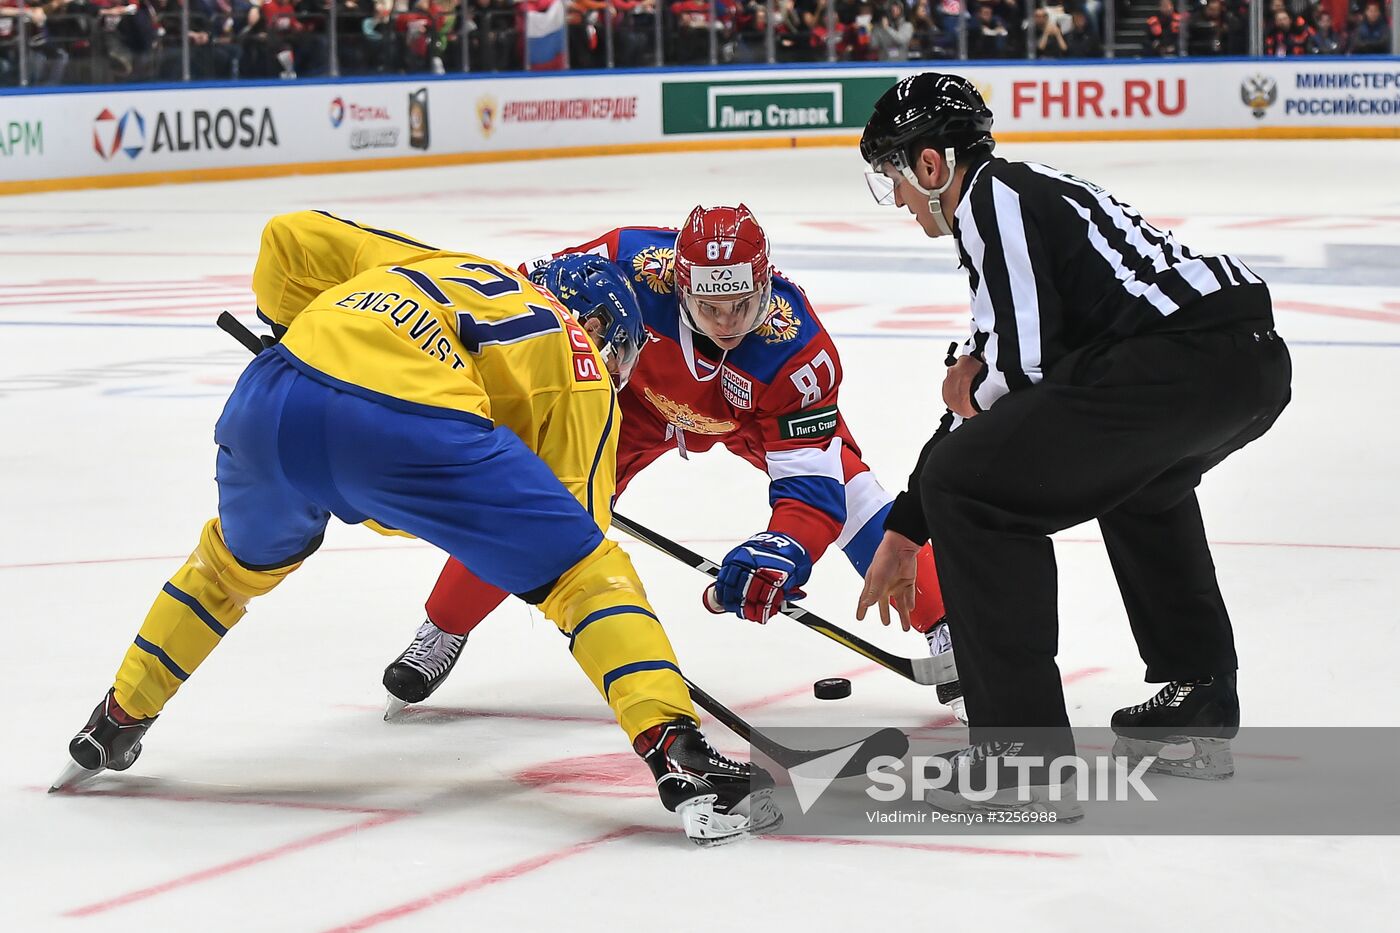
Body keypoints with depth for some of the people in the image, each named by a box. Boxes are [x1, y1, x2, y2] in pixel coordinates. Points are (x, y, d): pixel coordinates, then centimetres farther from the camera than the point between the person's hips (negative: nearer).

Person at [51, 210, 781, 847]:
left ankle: (113, 729, 46)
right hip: (411, 426, -5)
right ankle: (681, 760, -9)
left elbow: (292, 238, 31)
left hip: (273, 398, 6)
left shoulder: (433, 263, 37)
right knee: (587, 570, 7)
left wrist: (292, 334, 47)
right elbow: (577, 518, 19)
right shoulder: (577, 363, 23)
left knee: (241, 560, 36)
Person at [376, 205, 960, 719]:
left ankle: (946, 635, -4)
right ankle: (441, 635, 9)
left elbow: (810, 482, -38)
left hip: (753, 411, -1)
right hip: (641, 394, 1)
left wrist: (781, 553, -56)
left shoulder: (799, 349, -39)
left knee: (846, 490, -19)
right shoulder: (632, 263, -40)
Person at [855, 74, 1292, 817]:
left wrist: (979, 381, 13)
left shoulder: (994, 196, 0)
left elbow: (1027, 359, -11)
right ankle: (1198, 707, 42)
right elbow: (981, 397, 33)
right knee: (1139, 480, 40)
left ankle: (1026, 755, -6)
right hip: (1256, 364, 11)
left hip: (1183, 359, -11)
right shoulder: (1021, 197, 30)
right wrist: (903, 533, 36)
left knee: (970, 487, -6)